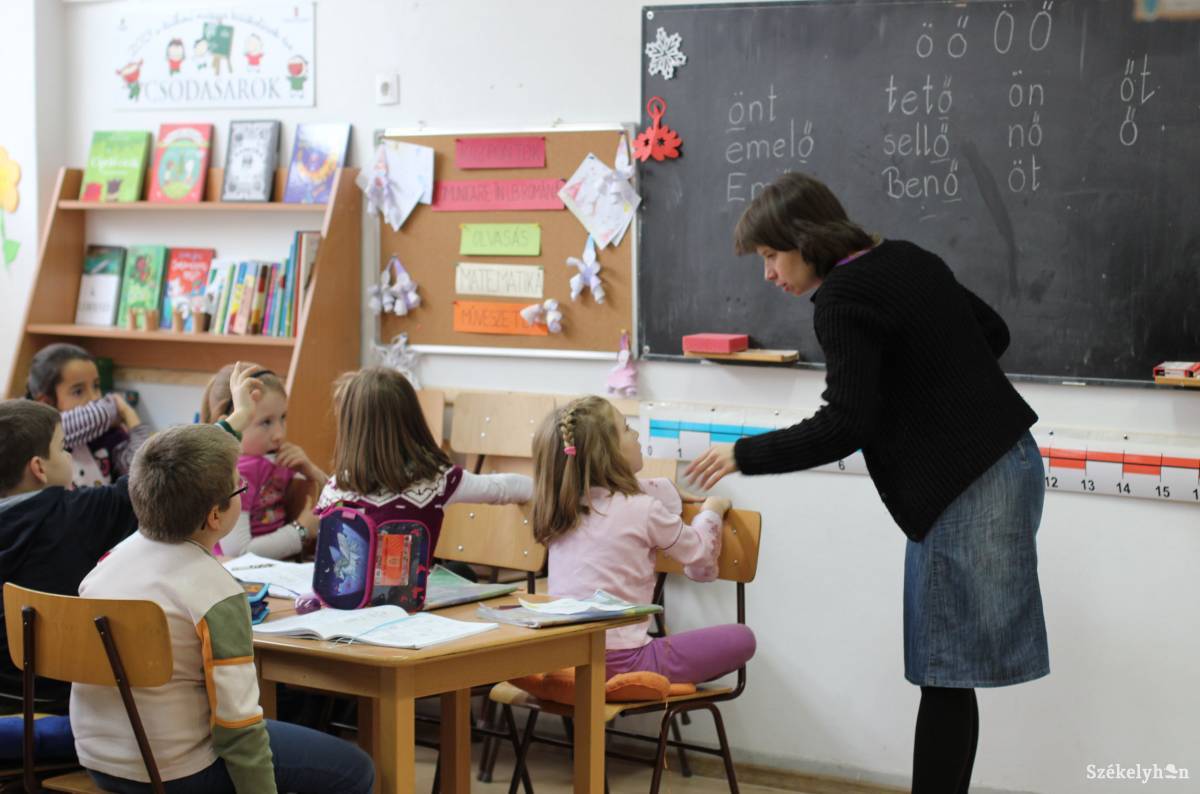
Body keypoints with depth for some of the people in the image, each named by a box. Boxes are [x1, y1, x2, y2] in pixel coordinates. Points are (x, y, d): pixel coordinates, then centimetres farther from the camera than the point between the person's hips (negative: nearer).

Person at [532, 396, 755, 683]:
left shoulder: (560, 505, 6)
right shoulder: (644, 510, -11)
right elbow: (697, 552, 9)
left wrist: (674, 492, 34)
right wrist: (712, 509, 27)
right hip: (618, 661, -7)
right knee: (740, 638, 4)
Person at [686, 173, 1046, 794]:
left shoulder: (842, 300, -15)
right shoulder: (906, 259, 12)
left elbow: (844, 426, -20)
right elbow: (993, 333, 21)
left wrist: (745, 455, -11)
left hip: (965, 489, -9)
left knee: (945, 672, -5)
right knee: (945, 670, 9)